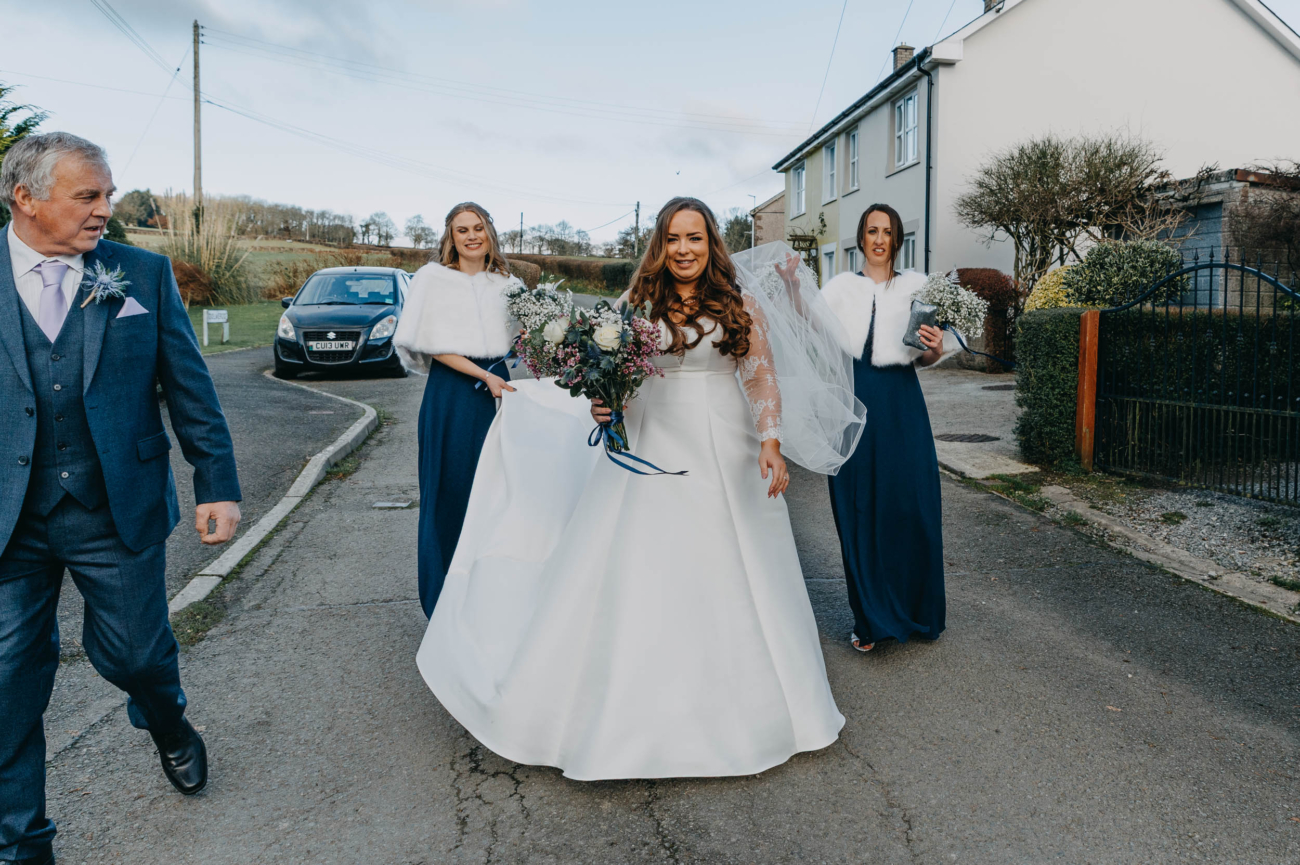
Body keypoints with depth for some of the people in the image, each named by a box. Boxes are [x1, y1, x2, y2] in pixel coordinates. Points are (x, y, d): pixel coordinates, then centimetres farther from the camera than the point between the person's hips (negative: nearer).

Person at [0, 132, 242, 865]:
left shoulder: (144, 274, 0)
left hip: (119, 511, 0)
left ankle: (170, 726, 47)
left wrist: (218, 486, -2)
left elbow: (191, 387, 2)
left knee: (135, 652, 11)